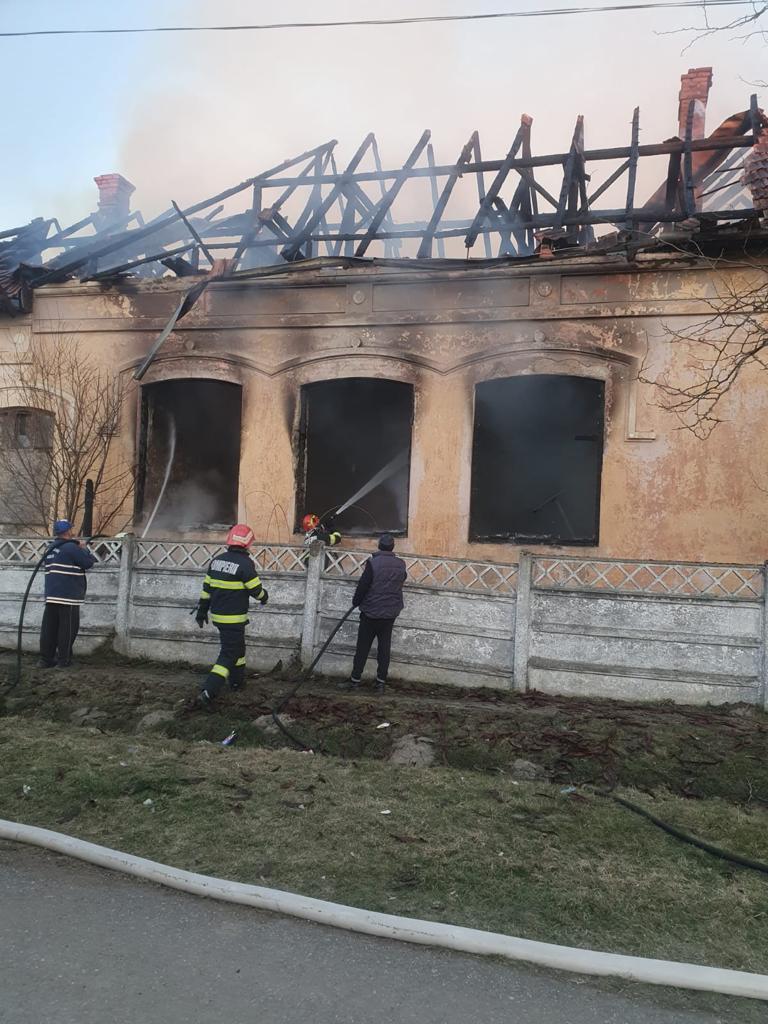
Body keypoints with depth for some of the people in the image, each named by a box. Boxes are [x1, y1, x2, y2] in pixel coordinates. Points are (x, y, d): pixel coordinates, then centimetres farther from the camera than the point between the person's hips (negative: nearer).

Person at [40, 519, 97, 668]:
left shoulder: (50, 549, 14)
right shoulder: (71, 547, -13)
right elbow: (89, 563, -12)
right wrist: (84, 549, 5)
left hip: (51, 595, 8)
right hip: (68, 596, -8)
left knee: (49, 628, 9)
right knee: (67, 628, 2)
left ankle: (46, 659, 12)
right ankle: (63, 659, 7)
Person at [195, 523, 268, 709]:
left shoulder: (217, 560, 5)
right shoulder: (245, 563, -17)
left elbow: (206, 587, 10)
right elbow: (256, 590, -11)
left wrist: (202, 610, 18)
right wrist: (264, 597, 11)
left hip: (217, 615, 8)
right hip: (234, 618, -7)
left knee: (237, 646, 25)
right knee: (229, 655, -3)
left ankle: (237, 680, 38)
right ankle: (208, 692, -12)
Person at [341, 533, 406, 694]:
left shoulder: (373, 563, -16)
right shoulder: (401, 565, -1)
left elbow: (363, 585, -12)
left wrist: (356, 602, 4)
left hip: (371, 612, -4)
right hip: (391, 613, 4)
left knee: (363, 647, 6)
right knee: (384, 647, 10)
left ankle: (355, 679, 12)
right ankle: (381, 682, 14)